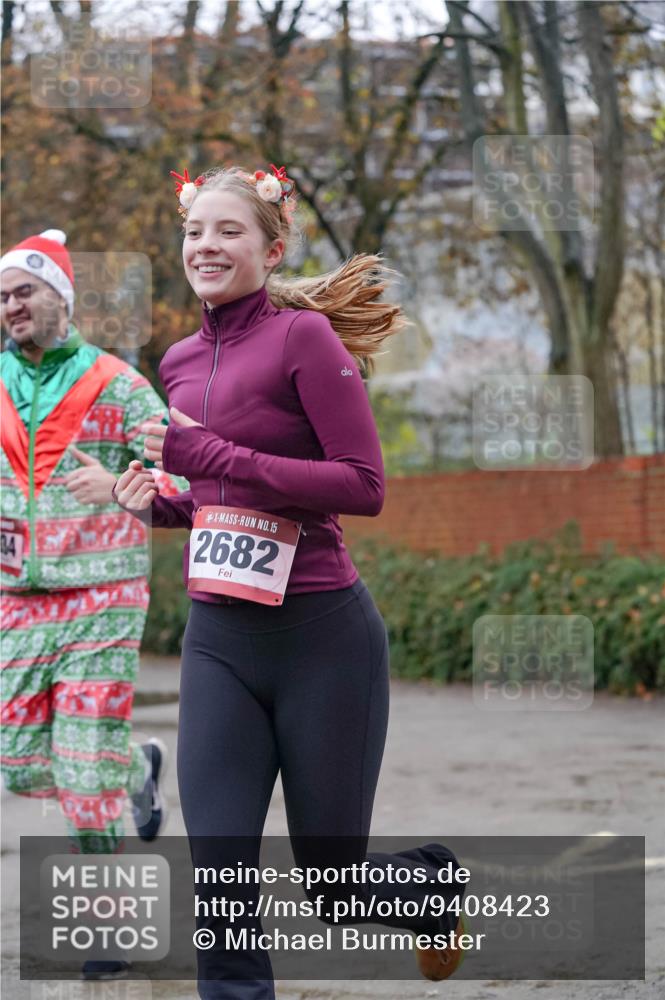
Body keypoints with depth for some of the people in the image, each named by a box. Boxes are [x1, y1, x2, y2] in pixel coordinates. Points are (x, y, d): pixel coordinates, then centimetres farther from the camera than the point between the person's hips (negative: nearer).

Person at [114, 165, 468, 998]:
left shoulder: (304, 335, -9)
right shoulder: (180, 363, 11)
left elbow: (363, 486, -15)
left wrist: (216, 458, -20)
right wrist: (163, 506, 2)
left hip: (322, 637, -5)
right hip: (218, 640, 5)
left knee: (333, 882, 8)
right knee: (218, 878, -5)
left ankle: (432, 883, 41)